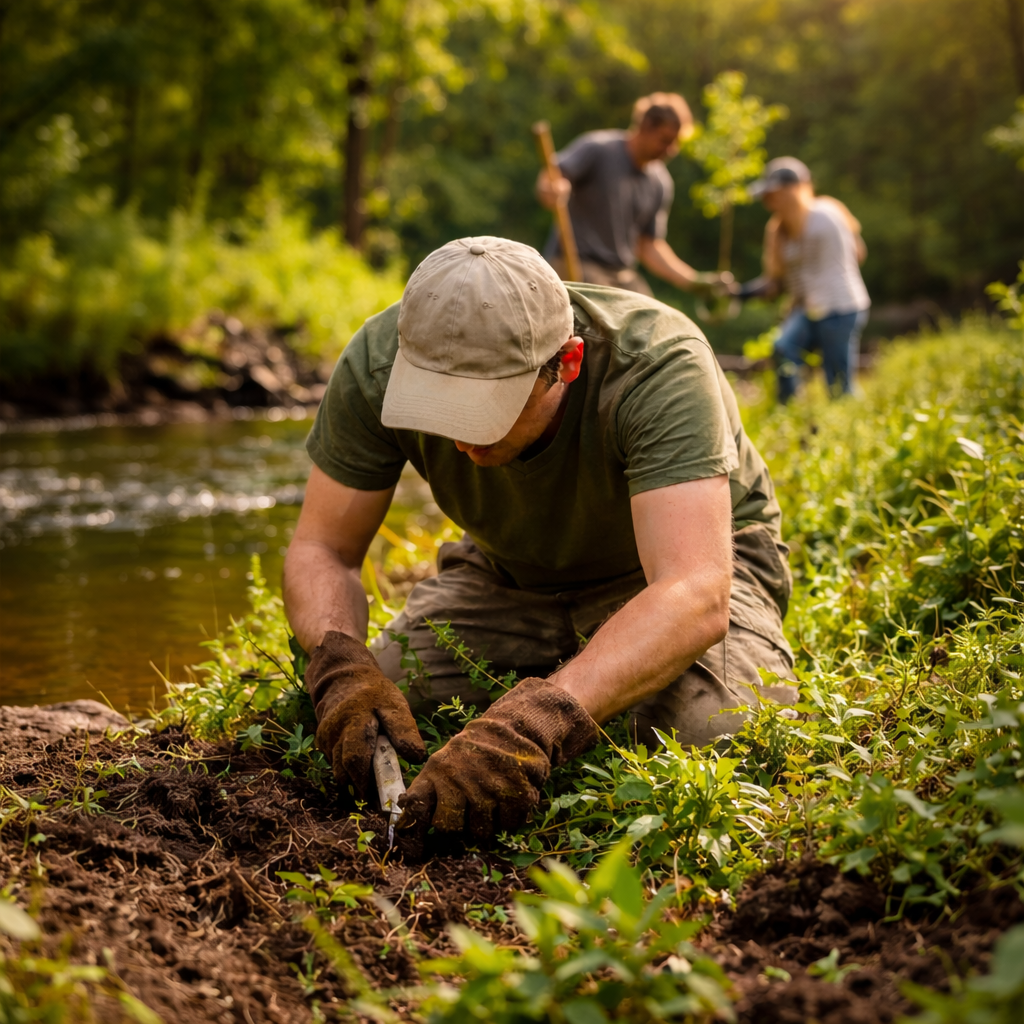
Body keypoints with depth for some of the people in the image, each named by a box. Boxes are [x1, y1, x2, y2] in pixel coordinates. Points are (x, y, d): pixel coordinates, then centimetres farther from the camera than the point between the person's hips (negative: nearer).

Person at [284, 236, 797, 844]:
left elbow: (696, 597, -48)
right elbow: (322, 550, -17)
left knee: (712, 731, -33)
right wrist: (342, 666, -40)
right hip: (510, 572, 4)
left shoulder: (657, 366, -38)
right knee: (355, 720, -14)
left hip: (676, 557, -4)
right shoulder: (382, 361, -27)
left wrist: (537, 722, -62)